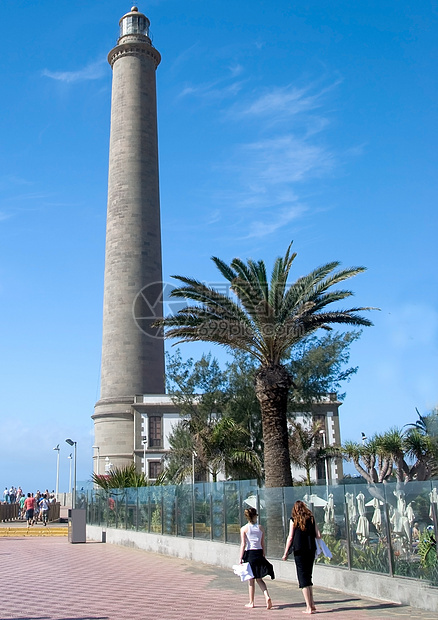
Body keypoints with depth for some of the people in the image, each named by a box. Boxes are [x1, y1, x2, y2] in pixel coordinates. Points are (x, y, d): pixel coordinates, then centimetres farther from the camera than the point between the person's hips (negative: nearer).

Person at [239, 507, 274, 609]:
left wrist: (240, 558, -5)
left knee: (251, 579, 8)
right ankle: (267, 596, -8)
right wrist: (263, 556, 15)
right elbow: (263, 544, 6)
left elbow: (243, 544, -9)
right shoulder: (260, 528, 4)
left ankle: (251, 602, 15)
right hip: (259, 553, 3)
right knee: (259, 579, 12)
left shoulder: (244, 528, -5)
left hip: (249, 554, -3)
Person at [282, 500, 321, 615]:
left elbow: (290, 537, -5)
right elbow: (318, 535, 2)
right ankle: (312, 604, 18)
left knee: (303, 578, 1)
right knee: (308, 576, 18)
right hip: (311, 550, 4)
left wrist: (285, 553, 1)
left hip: (299, 551, -4)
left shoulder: (294, 520, -3)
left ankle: (309, 607, -1)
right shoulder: (311, 519, 6)